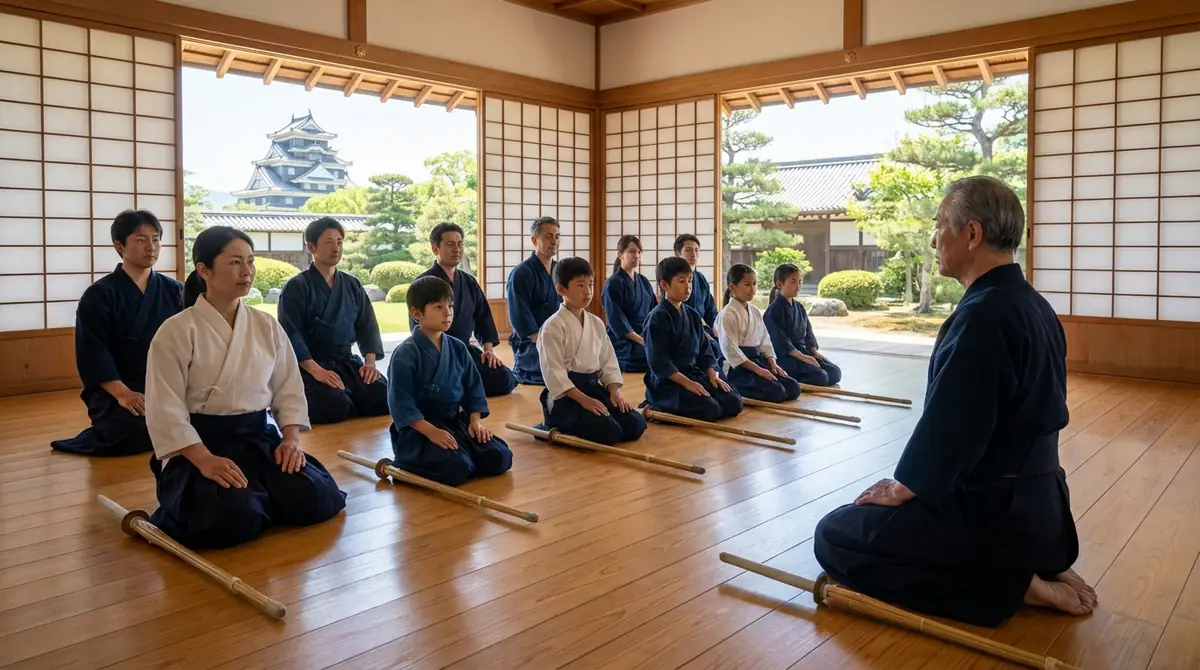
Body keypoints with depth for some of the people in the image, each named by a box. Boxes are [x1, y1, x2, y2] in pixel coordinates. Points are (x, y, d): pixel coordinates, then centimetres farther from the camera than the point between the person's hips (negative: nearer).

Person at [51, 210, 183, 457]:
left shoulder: (174, 290, 8)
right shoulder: (99, 295, -4)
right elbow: (92, 353, -10)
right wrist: (122, 393, -21)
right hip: (116, 393, -4)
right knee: (139, 431, -32)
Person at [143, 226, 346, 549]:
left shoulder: (267, 326, 6)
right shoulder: (176, 331, -9)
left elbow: (289, 390, 9)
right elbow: (166, 410, -13)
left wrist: (291, 439, -7)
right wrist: (204, 460, -24)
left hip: (260, 439, 5)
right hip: (199, 444, -4)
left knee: (319, 499, -17)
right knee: (235, 517, -30)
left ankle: (256, 498, 12)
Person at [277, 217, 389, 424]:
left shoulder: (352, 285, 11)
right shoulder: (296, 287, -6)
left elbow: (367, 326, 11)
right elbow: (290, 334, -13)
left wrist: (370, 362, -4)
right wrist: (315, 370, -23)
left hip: (347, 362, 5)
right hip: (309, 364, -5)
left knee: (384, 397, -19)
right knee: (337, 406, -30)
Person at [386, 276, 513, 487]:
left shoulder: (458, 348, 5)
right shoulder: (405, 354, -13)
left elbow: (473, 387, 12)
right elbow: (401, 402, -16)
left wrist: (475, 420, -3)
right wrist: (431, 431, -23)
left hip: (456, 420, 6)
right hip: (419, 426, -6)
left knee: (500, 458, -11)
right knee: (456, 469, -28)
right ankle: (408, 464, -1)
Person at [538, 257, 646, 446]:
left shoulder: (596, 323, 9)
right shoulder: (553, 327, -13)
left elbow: (608, 361, 13)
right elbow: (554, 372, -17)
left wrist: (614, 391, -4)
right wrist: (583, 399, -24)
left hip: (594, 387, 8)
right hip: (565, 393, -8)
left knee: (635, 425, -4)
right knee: (609, 432, -24)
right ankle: (557, 428, 1)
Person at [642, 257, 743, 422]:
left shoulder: (692, 315, 12)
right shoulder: (657, 318, -13)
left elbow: (704, 350, 16)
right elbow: (658, 361, -18)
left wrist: (713, 375, -1)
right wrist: (687, 383, -22)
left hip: (695, 373, 8)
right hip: (667, 381, -8)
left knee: (734, 403, -4)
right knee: (710, 409, -25)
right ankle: (656, 409, -7)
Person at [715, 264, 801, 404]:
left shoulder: (755, 311, 13)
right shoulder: (728, 315, -13)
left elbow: (765, 340, 15)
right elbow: (731, 350, -19)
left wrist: (773, 364, -1)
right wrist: (758, 369, -22)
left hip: (757, 360, 9)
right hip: (737, 366, -9)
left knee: (793, 388, -5)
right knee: (776, 392, -24)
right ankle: (734, 390, -7)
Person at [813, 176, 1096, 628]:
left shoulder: (983, 315, -24)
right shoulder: (1032, 305, 7)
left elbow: (947, 427, -24)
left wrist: (900, 490, -6)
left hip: (994, 513, -9)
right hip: (1037, 505, 10)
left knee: (835, 538, -1)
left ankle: (1015, 586, -6)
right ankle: (1030, 568, 12)